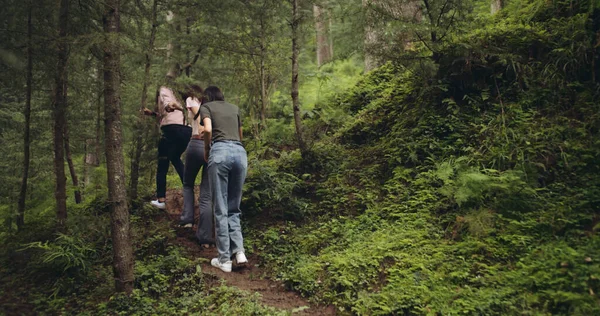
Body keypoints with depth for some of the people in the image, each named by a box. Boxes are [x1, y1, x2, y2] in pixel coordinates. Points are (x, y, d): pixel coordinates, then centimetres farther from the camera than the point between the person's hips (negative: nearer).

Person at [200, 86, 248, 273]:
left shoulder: (206, 106, 16)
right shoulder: (234, 108, 29)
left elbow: (208, 130, -3)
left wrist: (206, 150, 13)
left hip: (220, 151, -4)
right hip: (240, 152, 4)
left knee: (221, 209, 1)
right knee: (233, 208, 13)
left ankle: (224, 260, 3)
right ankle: (239, 251, -3)